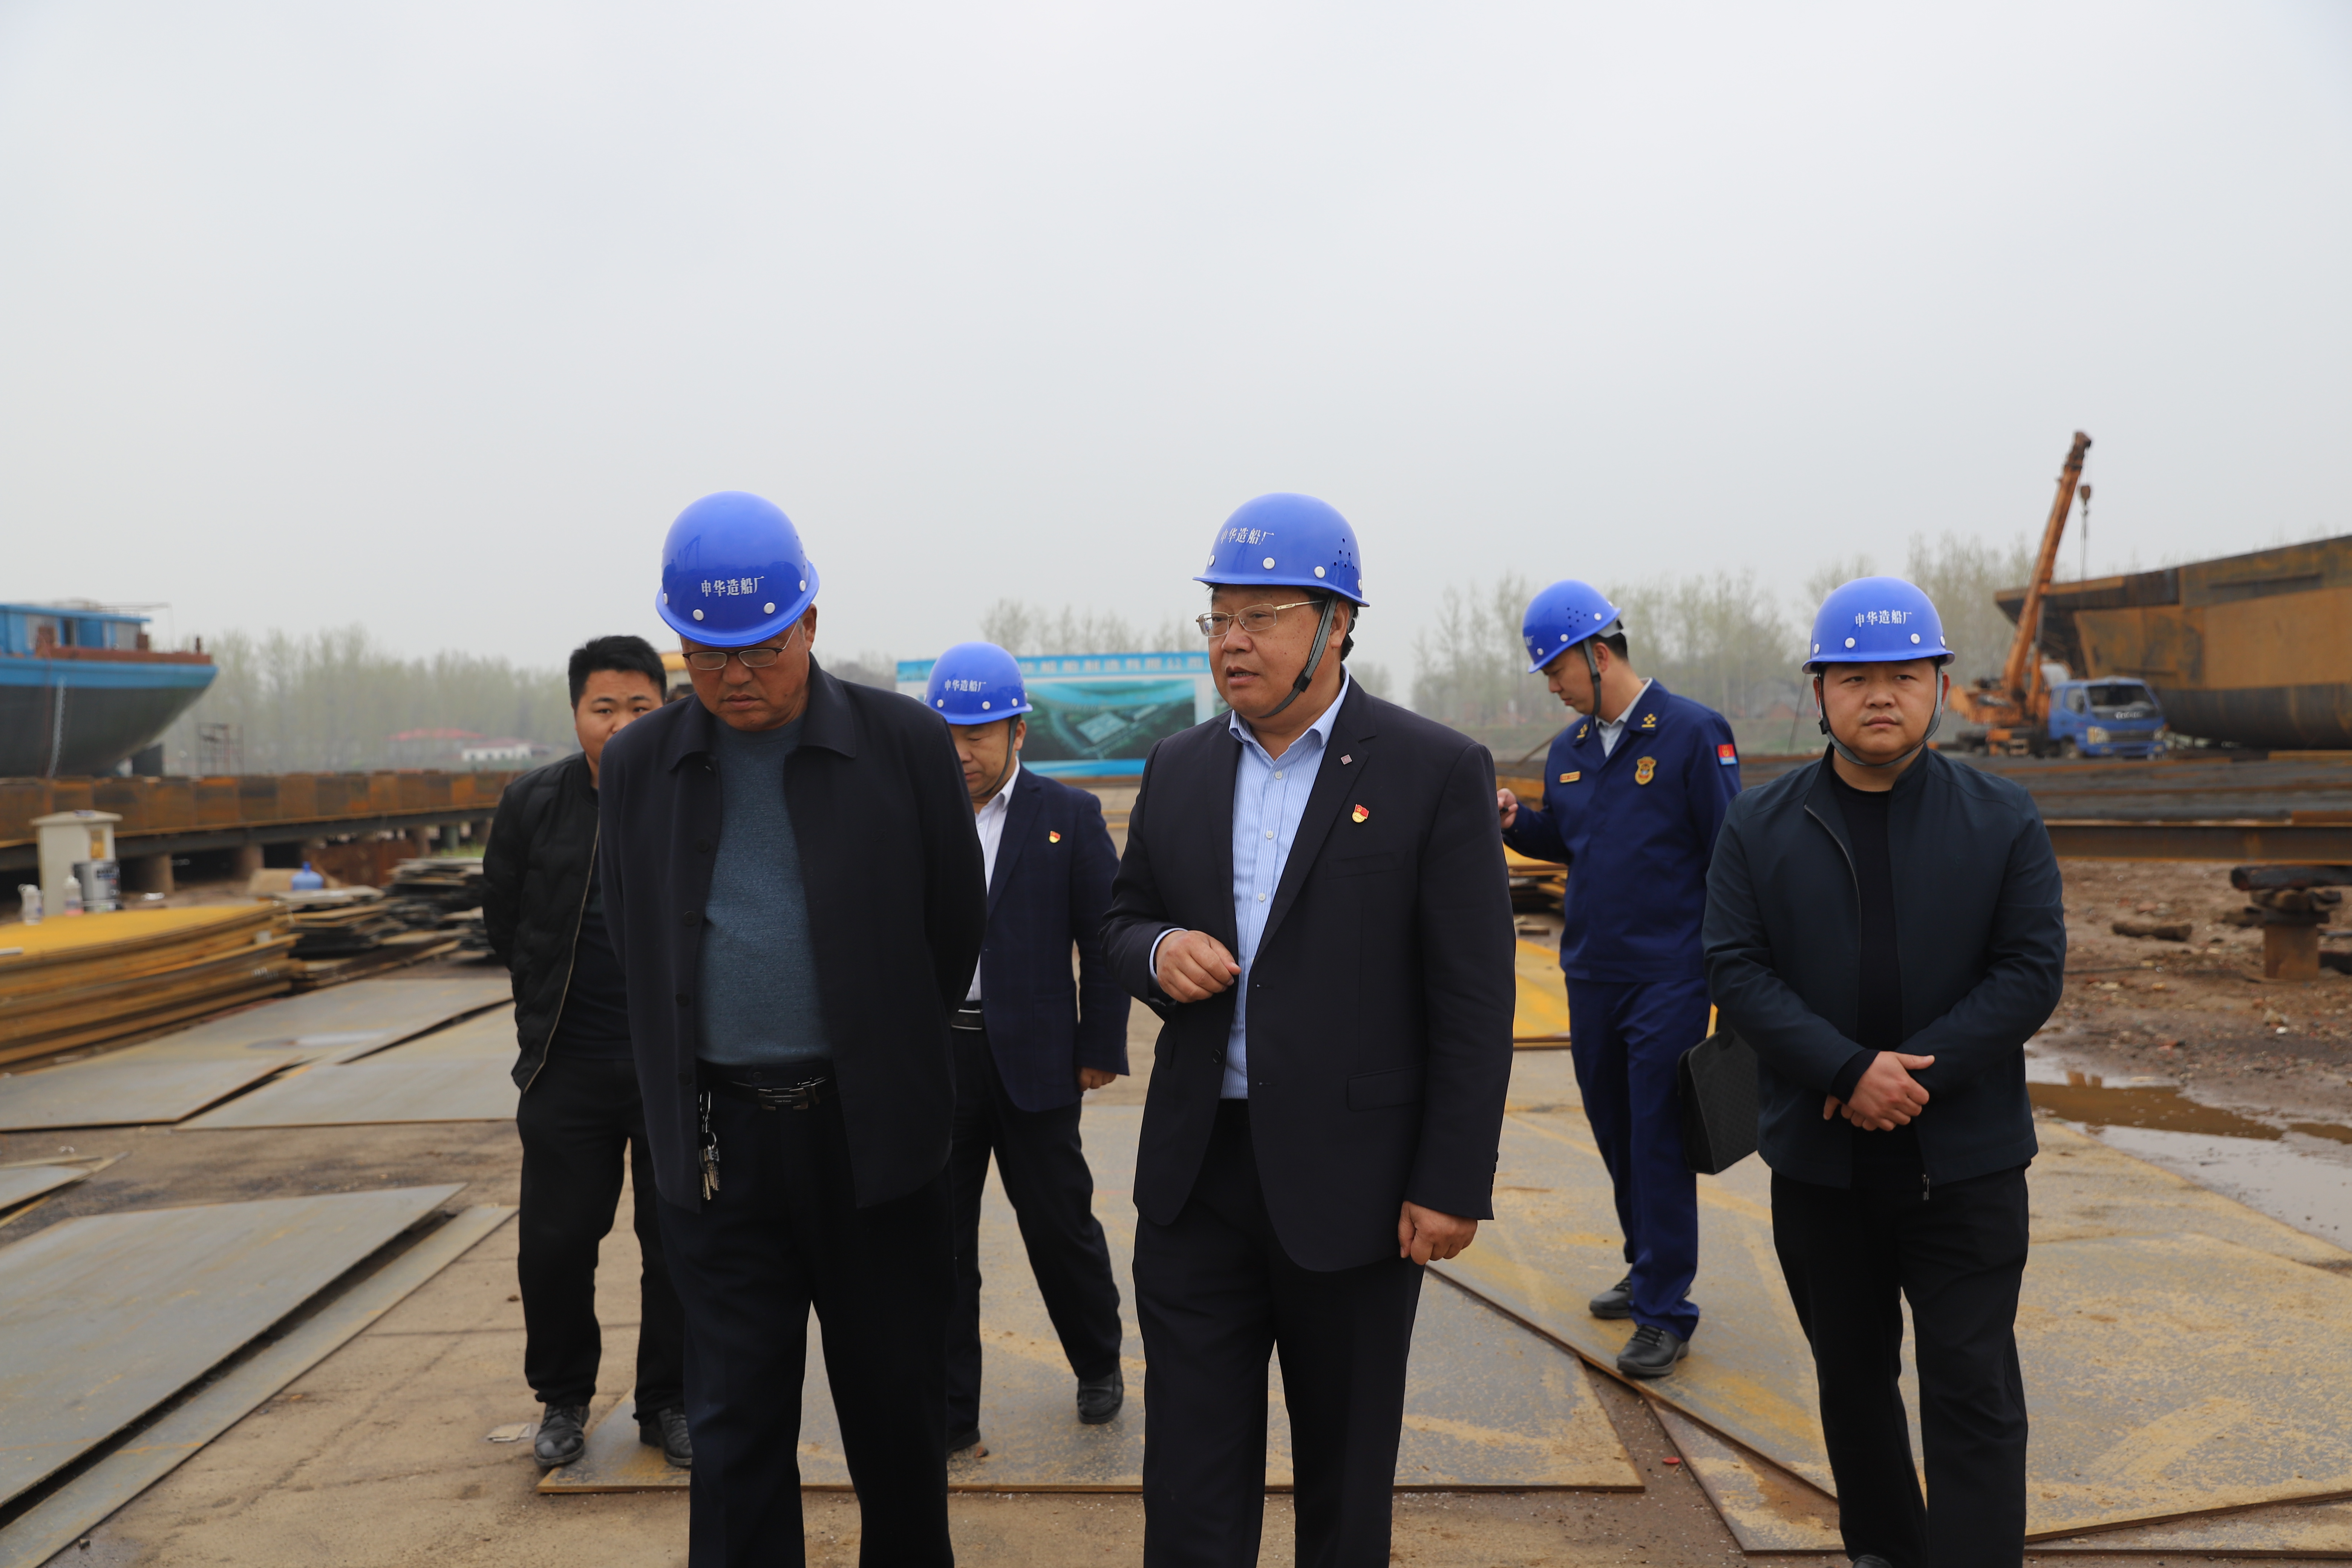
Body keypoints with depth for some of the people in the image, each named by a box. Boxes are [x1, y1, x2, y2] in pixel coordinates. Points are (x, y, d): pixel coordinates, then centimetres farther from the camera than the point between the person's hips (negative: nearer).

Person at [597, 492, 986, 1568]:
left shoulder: (905, 743, -6)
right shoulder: (638, 763, 2)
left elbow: (956, 924, 4)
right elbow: (633, 941, 14)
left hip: (872, 1133, -1)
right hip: (716, 1143, 2)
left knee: (896, 1407, 13)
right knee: (734, 1426, 9)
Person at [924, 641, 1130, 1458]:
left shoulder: (1069, 816, -1)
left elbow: (1103, 938, -1)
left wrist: (1101, 1048, -3)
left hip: (1032, 1057, -2)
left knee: (1060, 1224, 11)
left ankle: (1099, 1365, 37)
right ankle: (948, 1416, 22)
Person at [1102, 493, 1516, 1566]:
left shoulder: (1436, 771, -8)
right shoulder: (1179, 768, 6)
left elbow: (1474, 998, -9)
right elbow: (1120, 919, 15)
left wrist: (1452, 1185, -12)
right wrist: (1158, 951, -9)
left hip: (1350, 1183, -3)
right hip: (1196, 1170, 4)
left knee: (1346, 1472, 16)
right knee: (1189, 1482, 8)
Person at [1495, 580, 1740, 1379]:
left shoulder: (1694, 734, -9)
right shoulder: (1568, 750, 9)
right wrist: (1515, 820, -1)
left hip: (1668, 977, -6)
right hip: (1590, 975, 7)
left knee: (1659, 1141, -2)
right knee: (1614, 1130, 15)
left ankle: (1666, 1313, 8)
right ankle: (1649, 1269, 33)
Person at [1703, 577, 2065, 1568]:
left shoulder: (2003, 823, -1)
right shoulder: (1760, 827, 0)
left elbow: (2031, 970, -6)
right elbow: (1737, 967, -7)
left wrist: (1917, 1075, -18)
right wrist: (1849, 1071, -20)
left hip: (1964, 1163, -1)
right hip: (1818, 1161, 2)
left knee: (1972, 1391, 0)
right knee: (1851, 1376, 17)